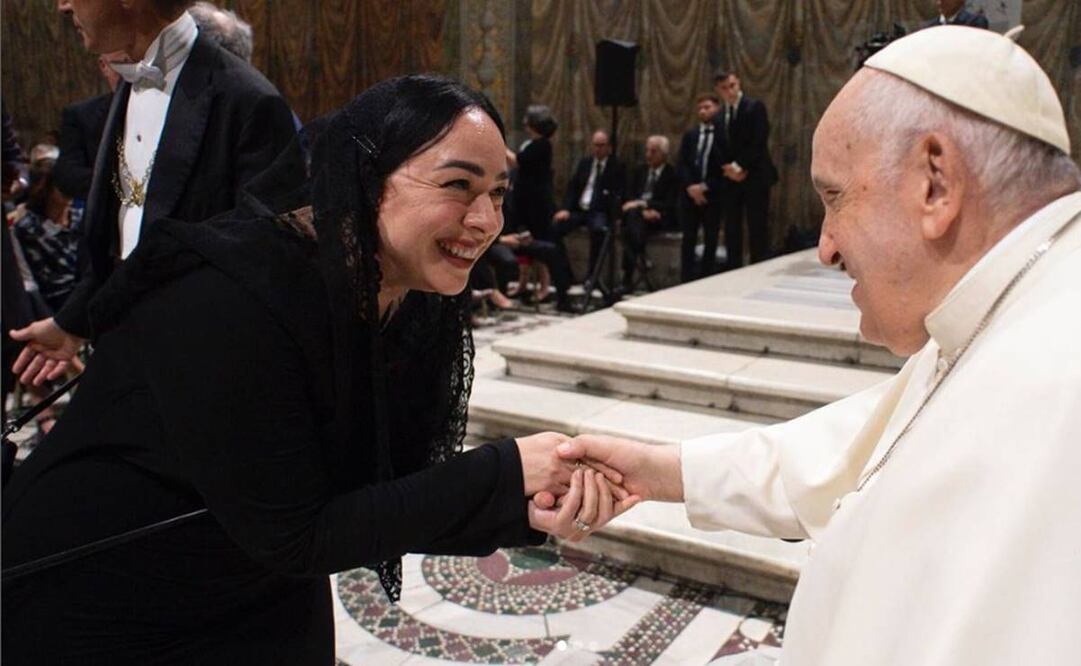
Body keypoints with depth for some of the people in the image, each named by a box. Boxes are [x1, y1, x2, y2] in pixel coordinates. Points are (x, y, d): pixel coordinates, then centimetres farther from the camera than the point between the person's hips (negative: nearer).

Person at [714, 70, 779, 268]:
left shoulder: (755, 107, -1)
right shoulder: (718, 117, 15)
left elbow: (759, 143, -10)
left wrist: (739, 166, -11)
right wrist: (728, 169, -5)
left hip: (755, 178, -5)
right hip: (730, 181, 5)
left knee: (758, 230, -6)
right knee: (731, 231, 4)